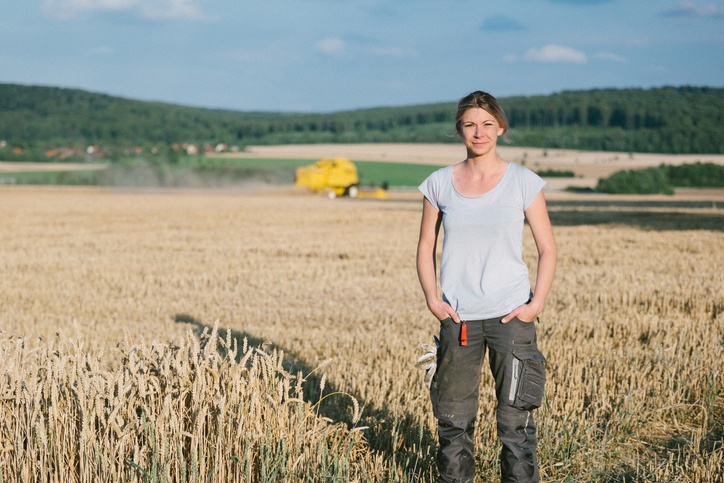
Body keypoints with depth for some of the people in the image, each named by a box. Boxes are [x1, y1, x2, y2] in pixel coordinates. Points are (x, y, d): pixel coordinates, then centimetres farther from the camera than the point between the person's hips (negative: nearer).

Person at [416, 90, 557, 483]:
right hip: (457, 317, 2)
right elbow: (426, 249, 11)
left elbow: (547, 249, 3)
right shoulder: (439, 184, 4)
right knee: (454, 415, 9)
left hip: (511, 315, -2)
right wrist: (432, 299, -2)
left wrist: (537, 303, -9)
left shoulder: (523, 182, -1)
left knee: (515, 417, -1)